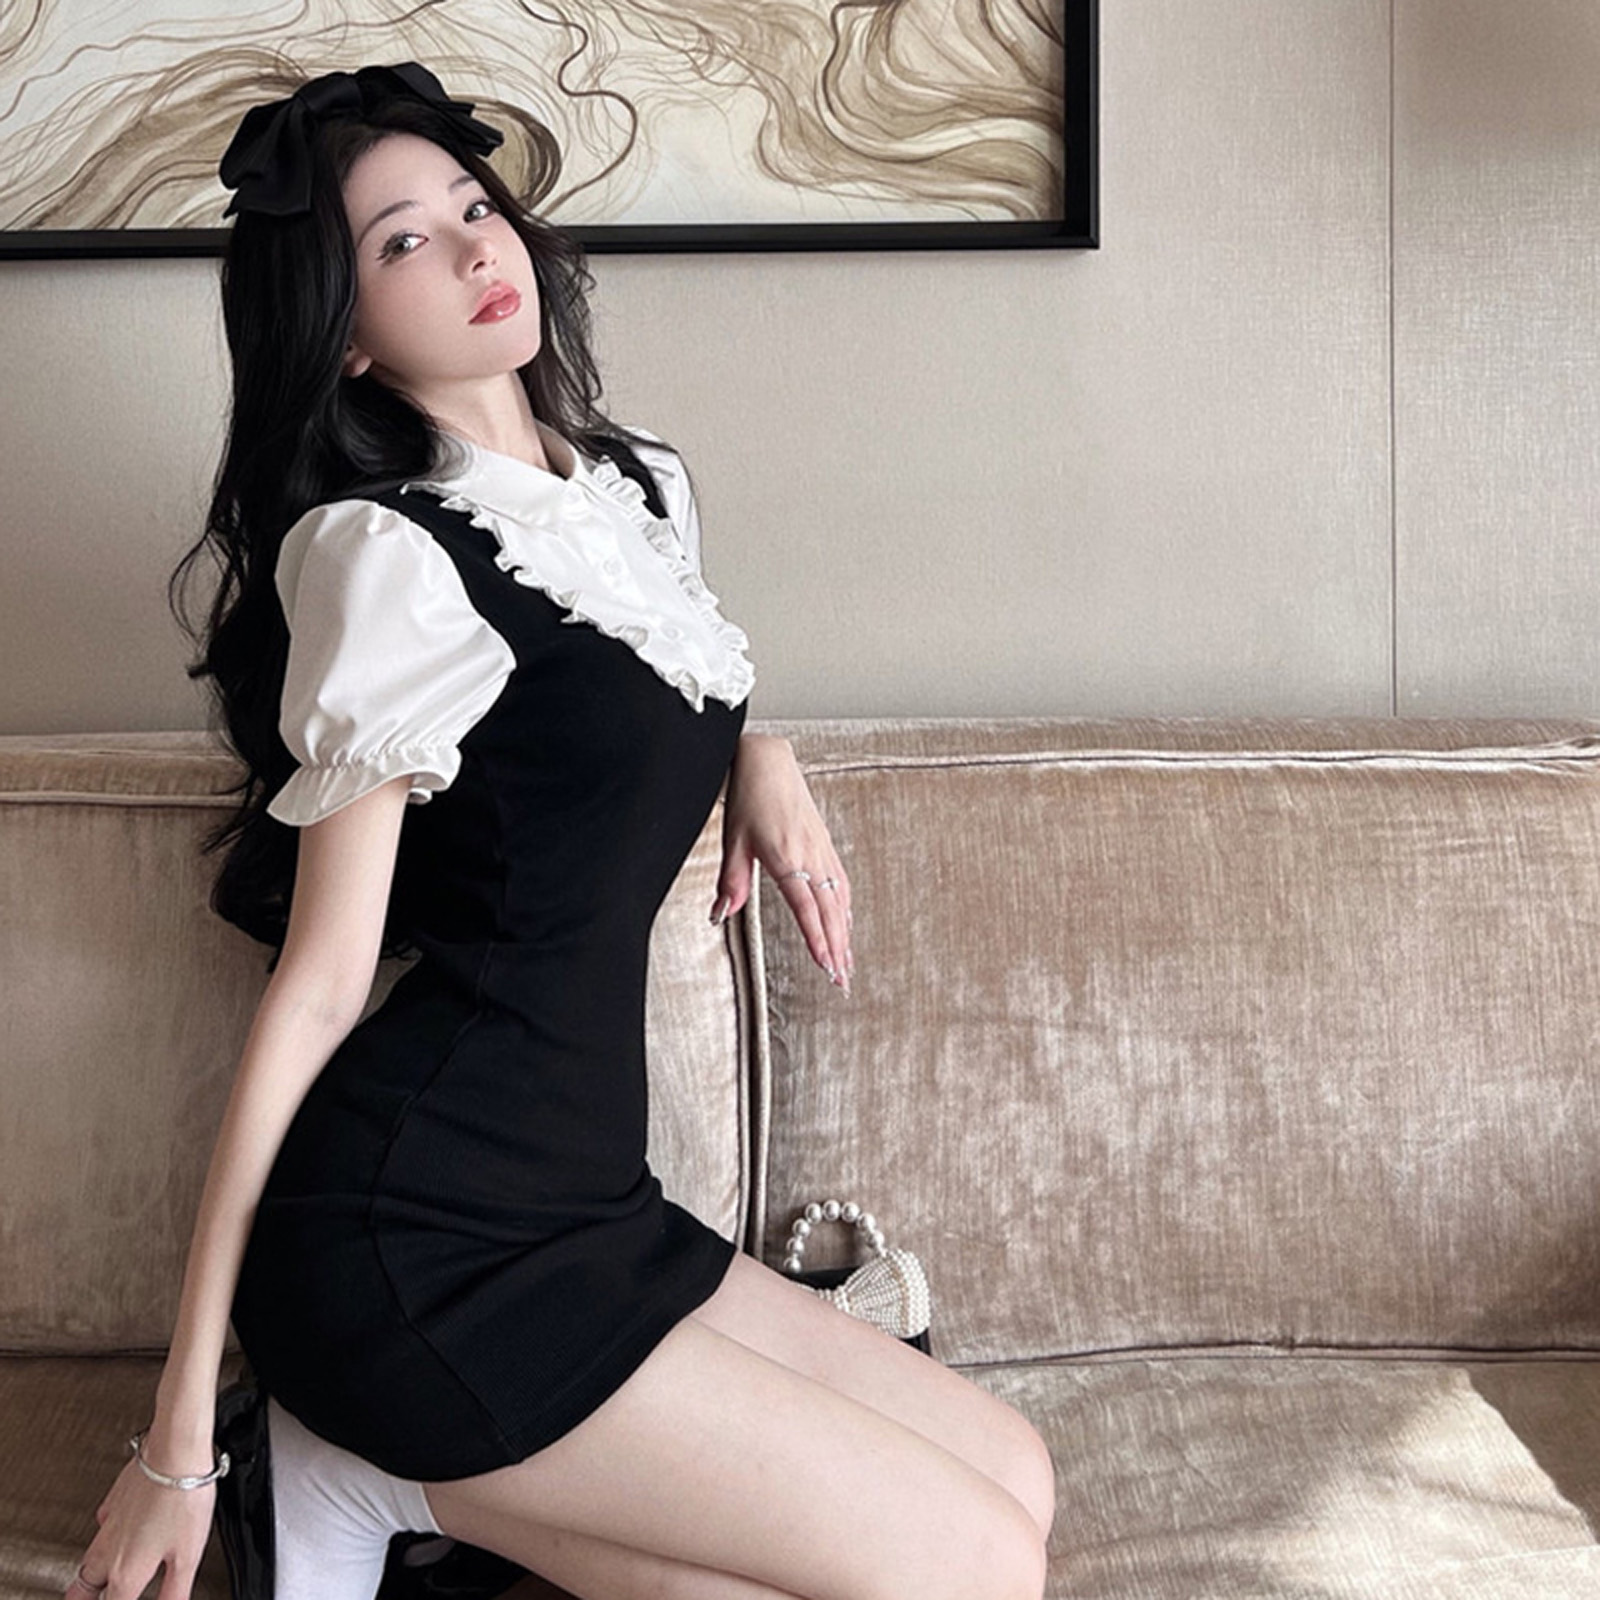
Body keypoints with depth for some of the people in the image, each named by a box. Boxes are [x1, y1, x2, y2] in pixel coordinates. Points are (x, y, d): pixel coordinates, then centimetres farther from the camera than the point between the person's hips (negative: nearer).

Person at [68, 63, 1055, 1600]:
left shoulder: (649, 486, 12)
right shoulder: (386, 554, -12)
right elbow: (318, 980, -13)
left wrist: (756, 750, 9)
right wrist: (179, 1433, -12)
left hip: (571, 1199, 8)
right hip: (410, 1242, -8)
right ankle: (406, 1473, 0)